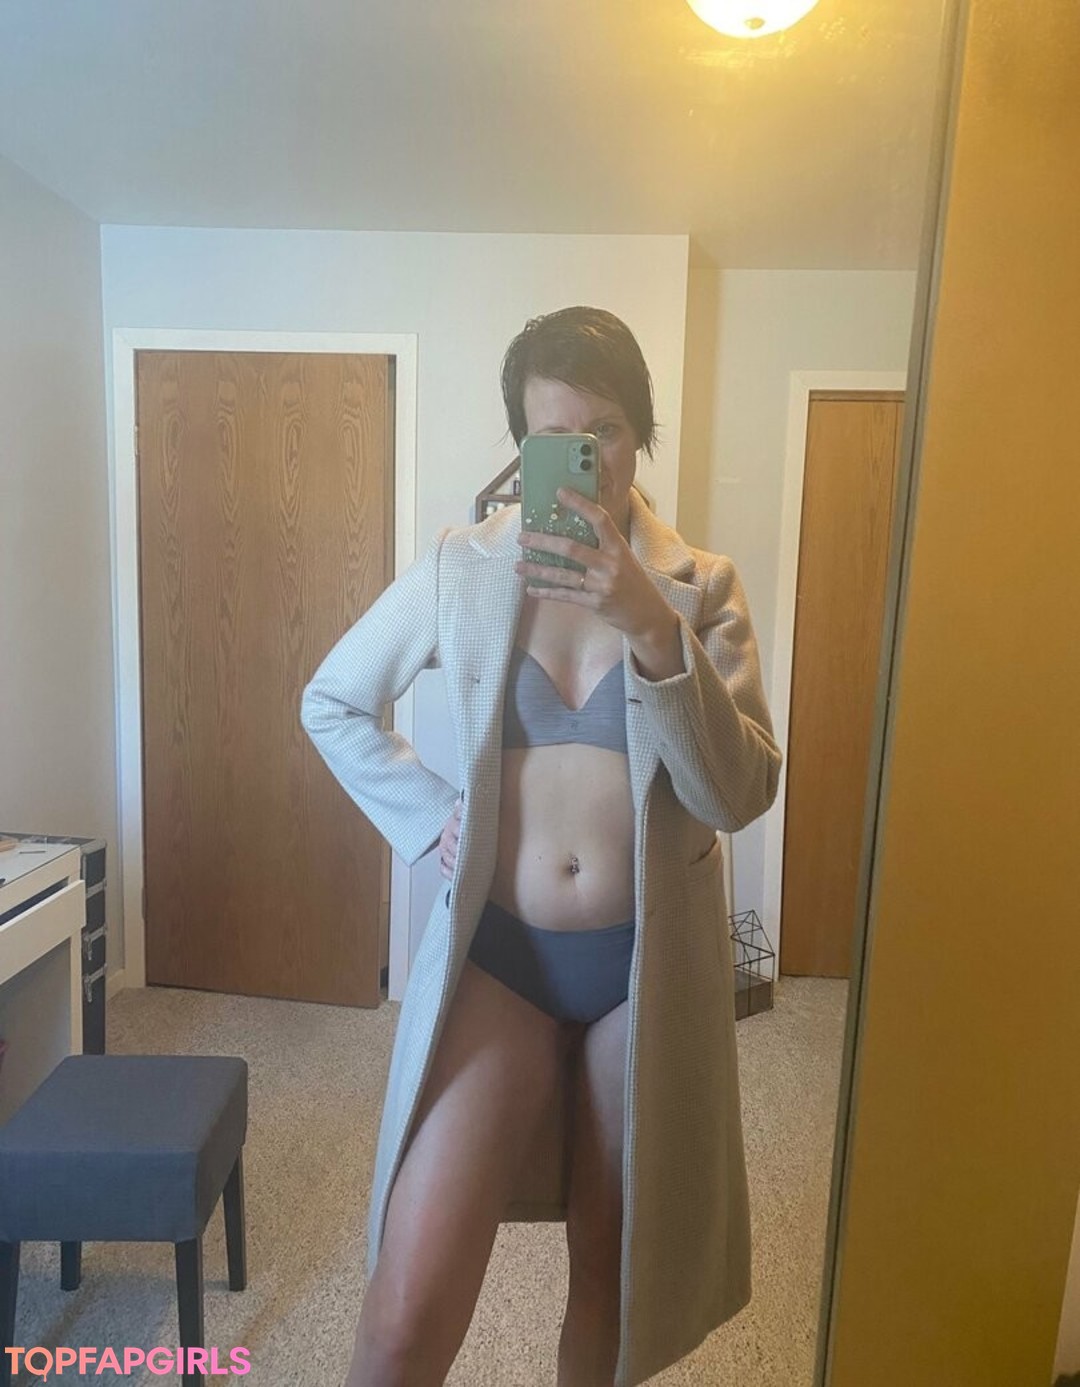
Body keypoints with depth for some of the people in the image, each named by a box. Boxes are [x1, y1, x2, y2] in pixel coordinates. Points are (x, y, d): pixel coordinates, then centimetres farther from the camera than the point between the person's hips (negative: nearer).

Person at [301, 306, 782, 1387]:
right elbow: (331, 702, 9)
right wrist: (428, 818, -3)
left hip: (647, 967, 1)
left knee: (614, 1272, 19)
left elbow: (741, 794, -12)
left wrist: (654, 632, -24)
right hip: (496, 954, 0)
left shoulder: (701, 587, -2)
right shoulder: (459, 570, -2)